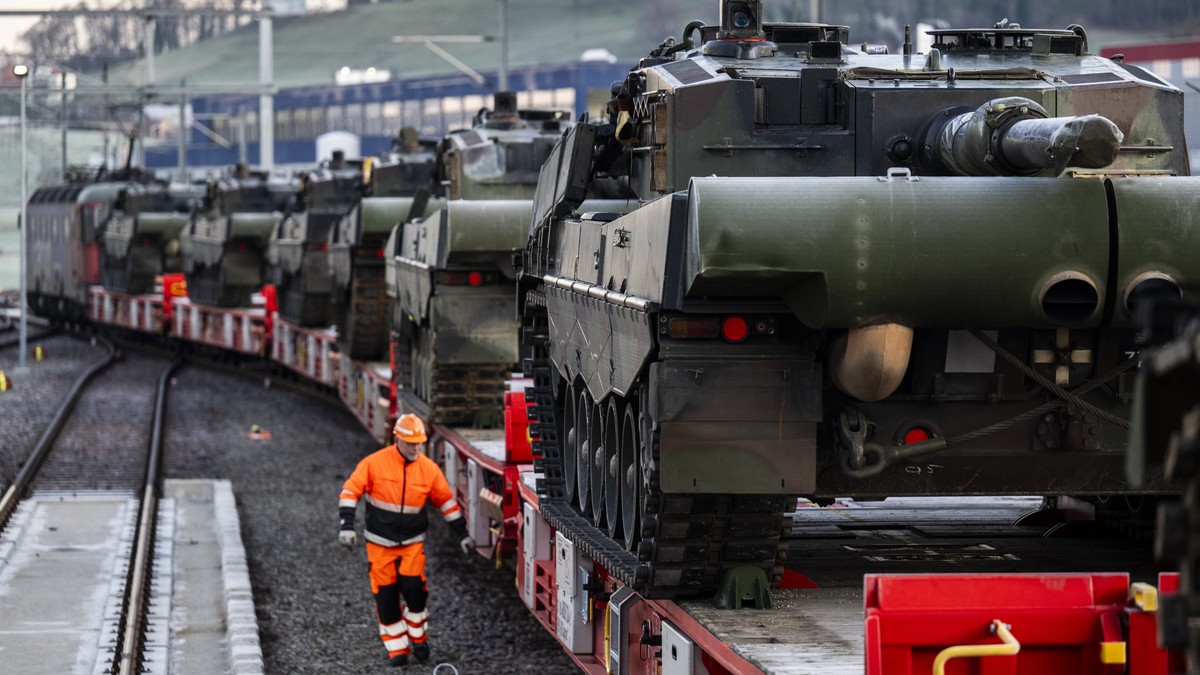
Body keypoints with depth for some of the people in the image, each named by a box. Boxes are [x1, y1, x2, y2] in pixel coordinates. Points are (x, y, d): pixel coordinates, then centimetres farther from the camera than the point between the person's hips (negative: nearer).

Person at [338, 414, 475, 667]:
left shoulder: (429, 469, -4)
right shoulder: (375, 463, -12)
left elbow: (446, 501, 8)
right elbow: (351, 490, -10)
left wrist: (462, 534, 9)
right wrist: (347, 525, -19)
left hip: (413, 542, 1)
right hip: (380, 542, -1)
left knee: (413, 587, -14)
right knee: (386, 594, 0)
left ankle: (418, 637, 10)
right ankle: (396, 648, 12)